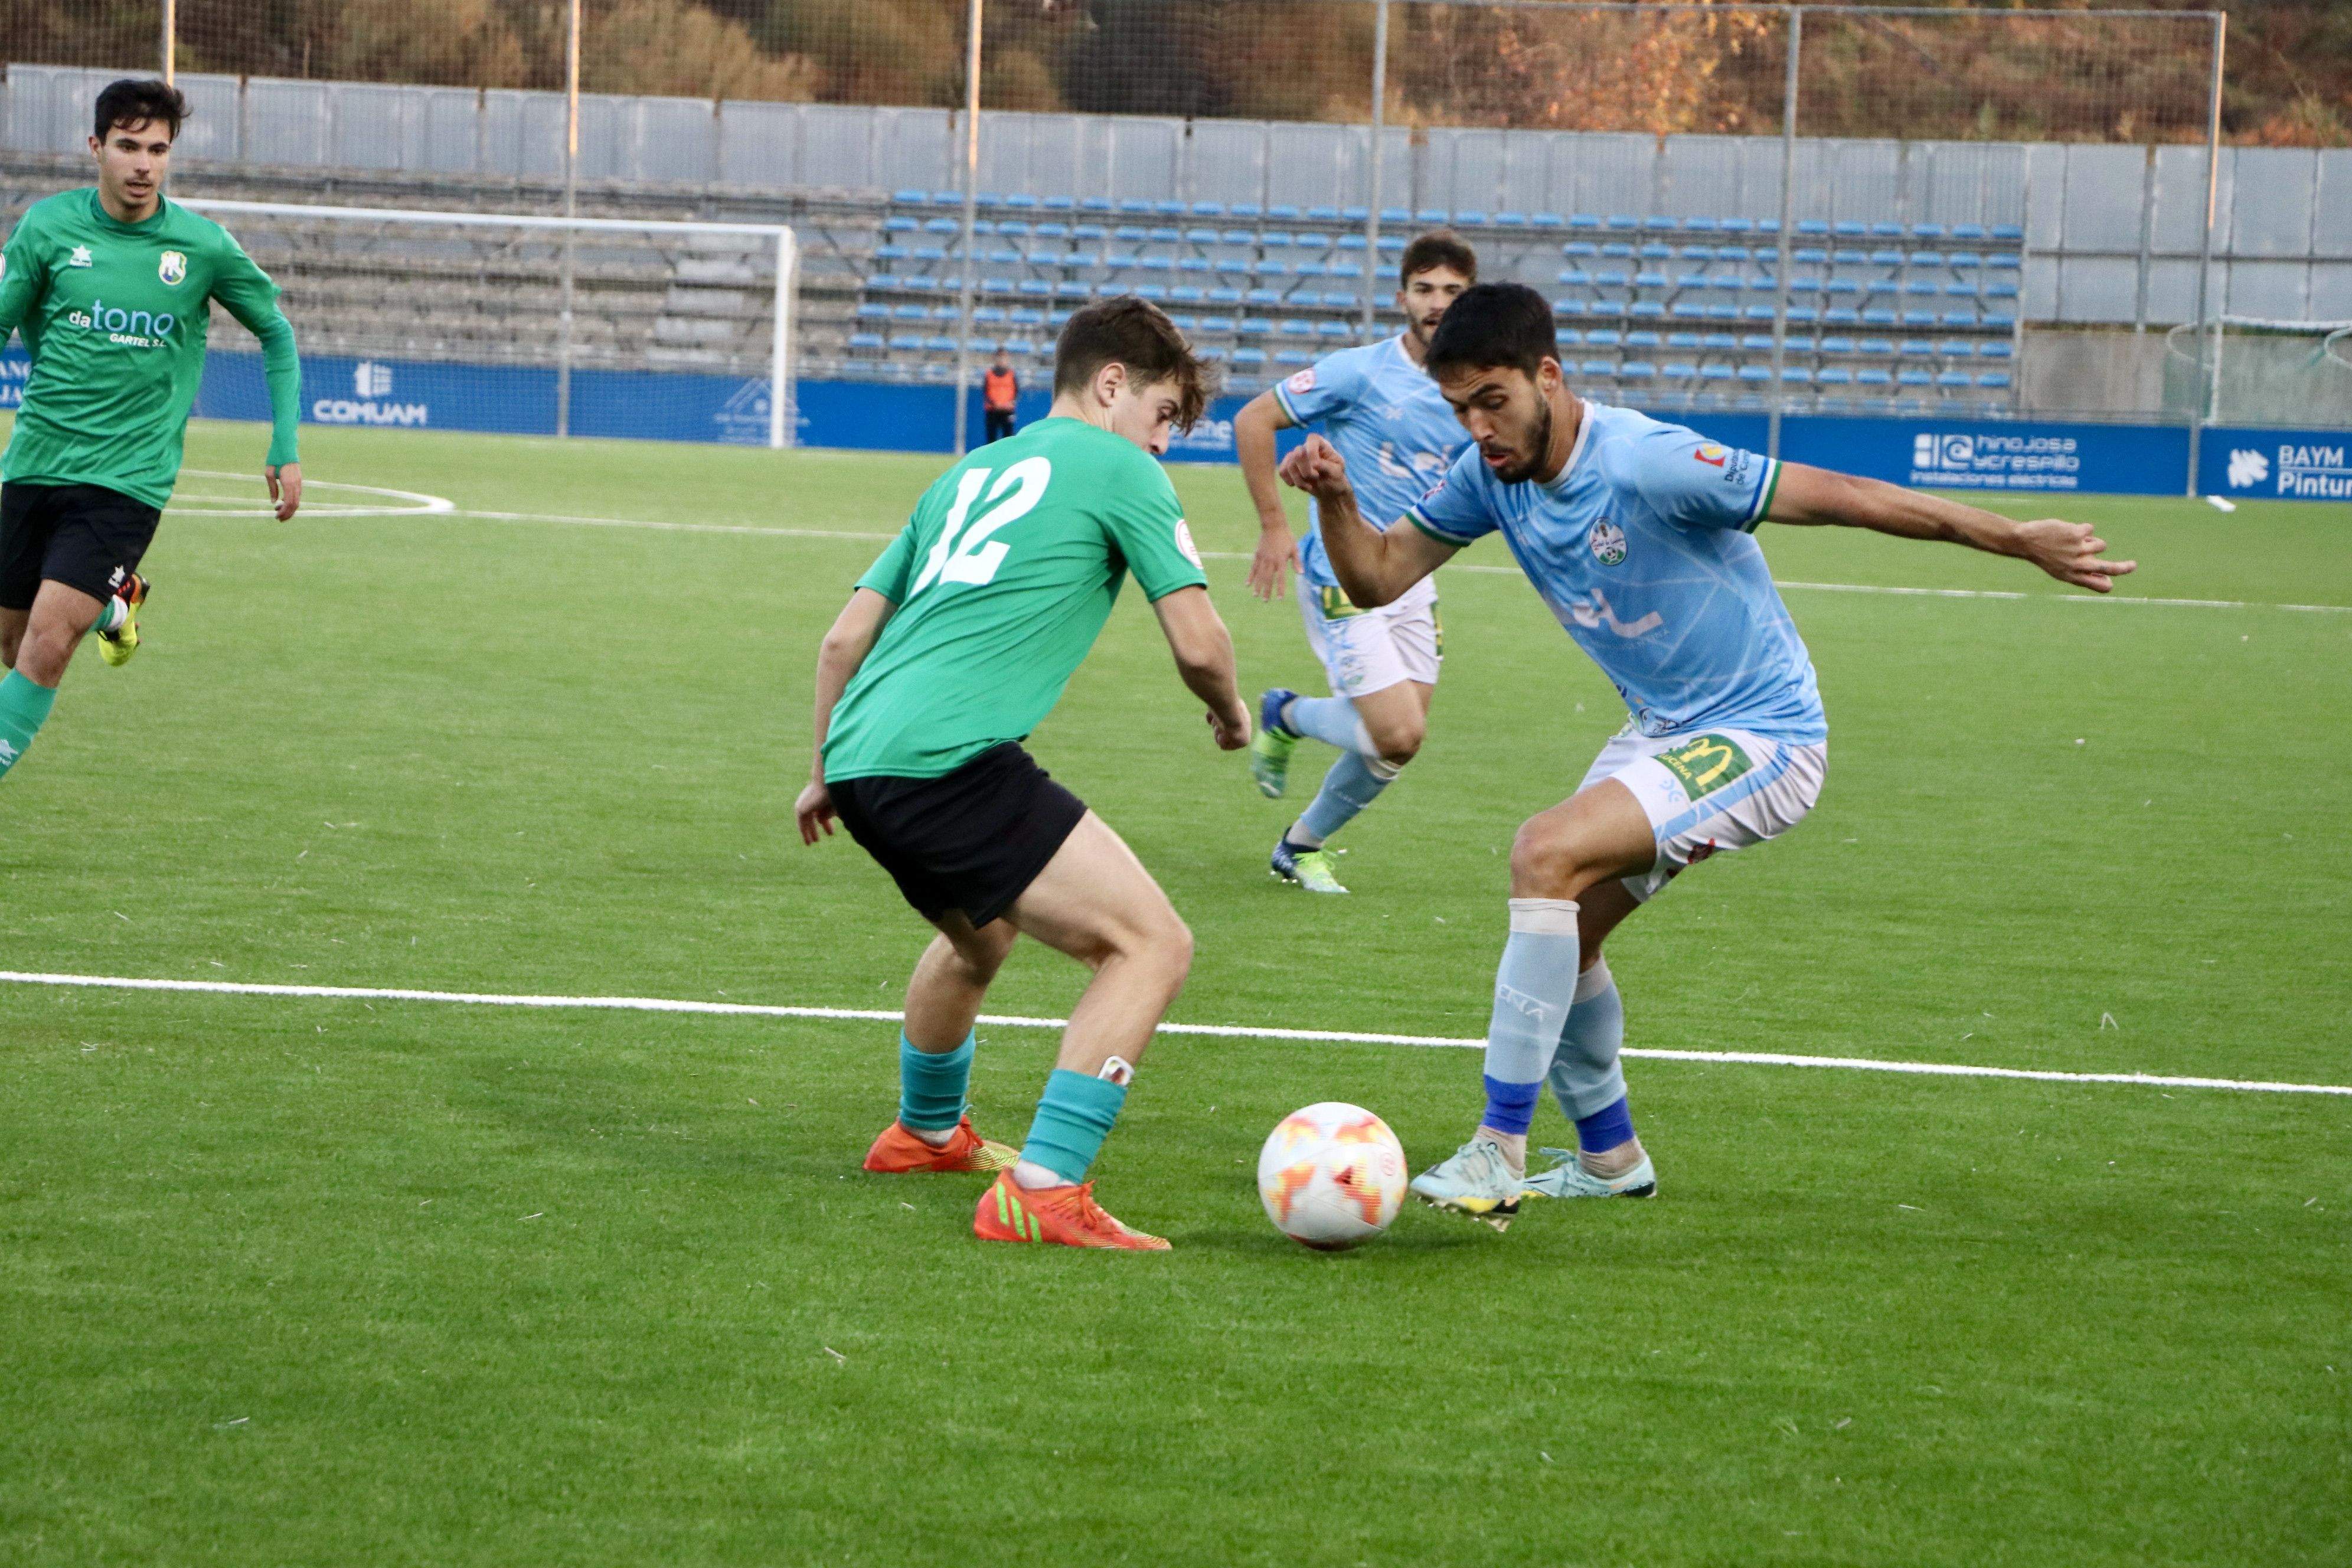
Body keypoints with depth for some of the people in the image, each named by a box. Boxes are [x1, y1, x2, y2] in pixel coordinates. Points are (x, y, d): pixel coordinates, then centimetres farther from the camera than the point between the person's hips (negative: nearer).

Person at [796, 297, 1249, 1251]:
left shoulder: (970, 475, 27)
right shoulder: (1118, 470, 5)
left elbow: (845, 640, 27)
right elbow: (1197, 642, -1)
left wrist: (828, 772, 38)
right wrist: (1230, 714, 20)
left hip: (863, 755, 9)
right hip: (950, 760, -9)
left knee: (982, 927, 37)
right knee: (1151, 942, -10)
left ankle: (926, 1133, 58)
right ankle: (1043, 1190, -19)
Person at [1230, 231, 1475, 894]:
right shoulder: (1360, 372, -12)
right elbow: (1253, 421, -7)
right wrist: (1274, 527, -8)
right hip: (1343, 574, -6)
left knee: (1394, 746, 5)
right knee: (1397, 736, -16)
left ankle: (1302, 845, 28)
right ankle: (1284, 717, 12)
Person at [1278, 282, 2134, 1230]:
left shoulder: (1645, 465, -26)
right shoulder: (1491, 475, -4)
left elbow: (1839, 498, -23)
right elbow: (1378, 579, 2)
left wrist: (2021, 542, -19)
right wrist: (1337, 501, -20)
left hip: (1761, 741, -9)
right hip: (1662, 732, 9)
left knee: (1547, 855, -24)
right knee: (1562, 930, 12)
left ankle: (1497, 1154, -23)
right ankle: (1609, 1158, 35)